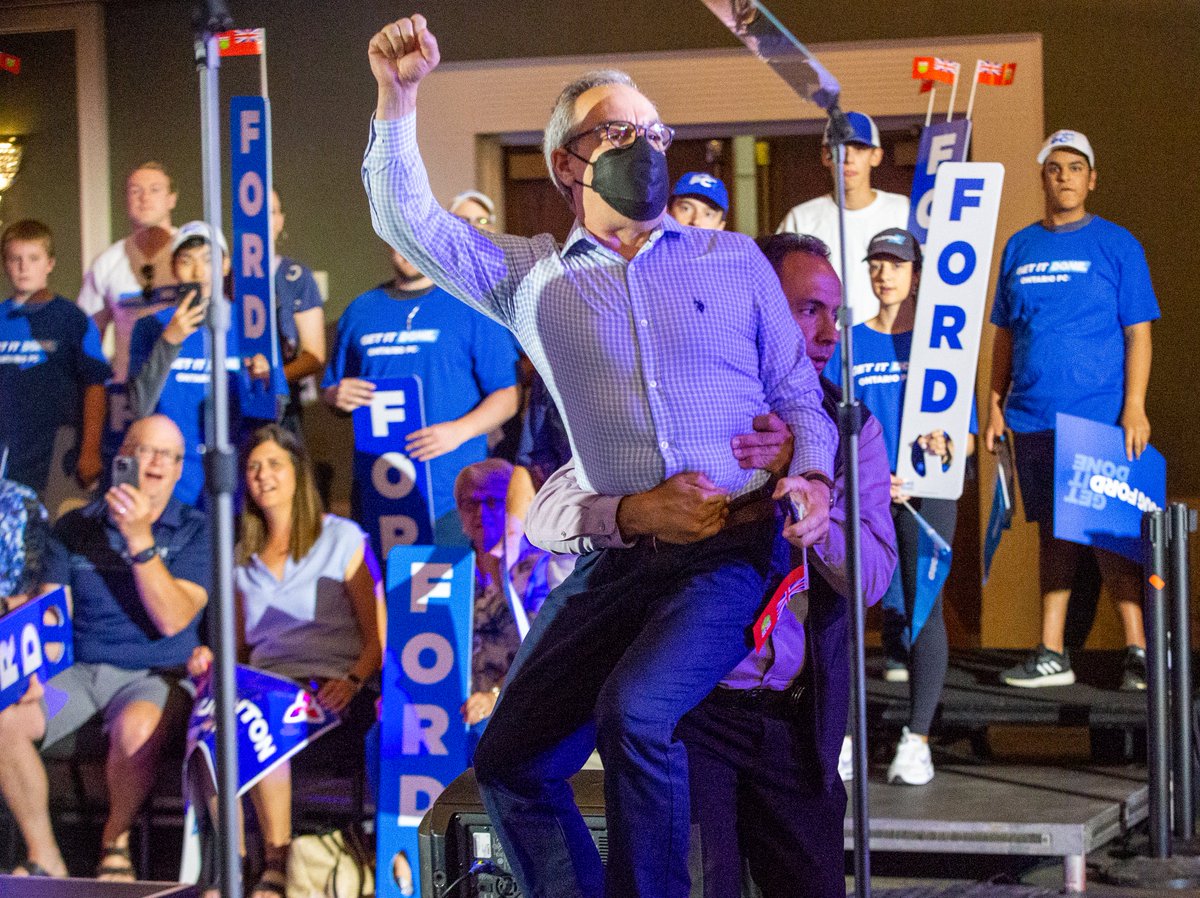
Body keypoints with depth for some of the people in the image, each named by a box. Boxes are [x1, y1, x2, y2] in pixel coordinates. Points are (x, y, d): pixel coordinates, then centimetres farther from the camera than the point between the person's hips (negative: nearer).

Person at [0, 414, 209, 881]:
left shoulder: (195, 531, 1)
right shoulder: (75, 527, 10)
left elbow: (173, 619, -12)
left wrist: (140, 539, -19)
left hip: (156, 676, -3)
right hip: (80, 671, 3)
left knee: (136, 728, -38)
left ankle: (116, 842, -8)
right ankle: (44, 860, -9)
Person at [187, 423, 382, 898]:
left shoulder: (343, 539, 9)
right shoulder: (242, 557, 23)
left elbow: (378, 637, 2)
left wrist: (353, 680, -16)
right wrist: (213, 658, 3)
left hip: (328, 689, -4)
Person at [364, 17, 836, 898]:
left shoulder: (734, 259, 13)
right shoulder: (535, 278, 15)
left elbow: (798, 391, 12)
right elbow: (408, 221, 8)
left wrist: (811, 476, -8)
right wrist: (398, 97, -3)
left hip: (735, 551, -3)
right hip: (618, 556, 3)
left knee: (634, 712, -27)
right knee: (511, 759, -3)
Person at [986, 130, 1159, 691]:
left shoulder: (1117, 245, 0)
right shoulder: (1020, 247, 12)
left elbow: (1138, 332, -3)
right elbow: (1005, 333, 16)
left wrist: (1134, 407, -12)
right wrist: (995, 403, 8)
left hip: (1101, 417, -4)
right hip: (1033, 416, 4)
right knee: (1053, 532, 9)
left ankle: (1139, 651, 1)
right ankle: (1051, 655, 13)